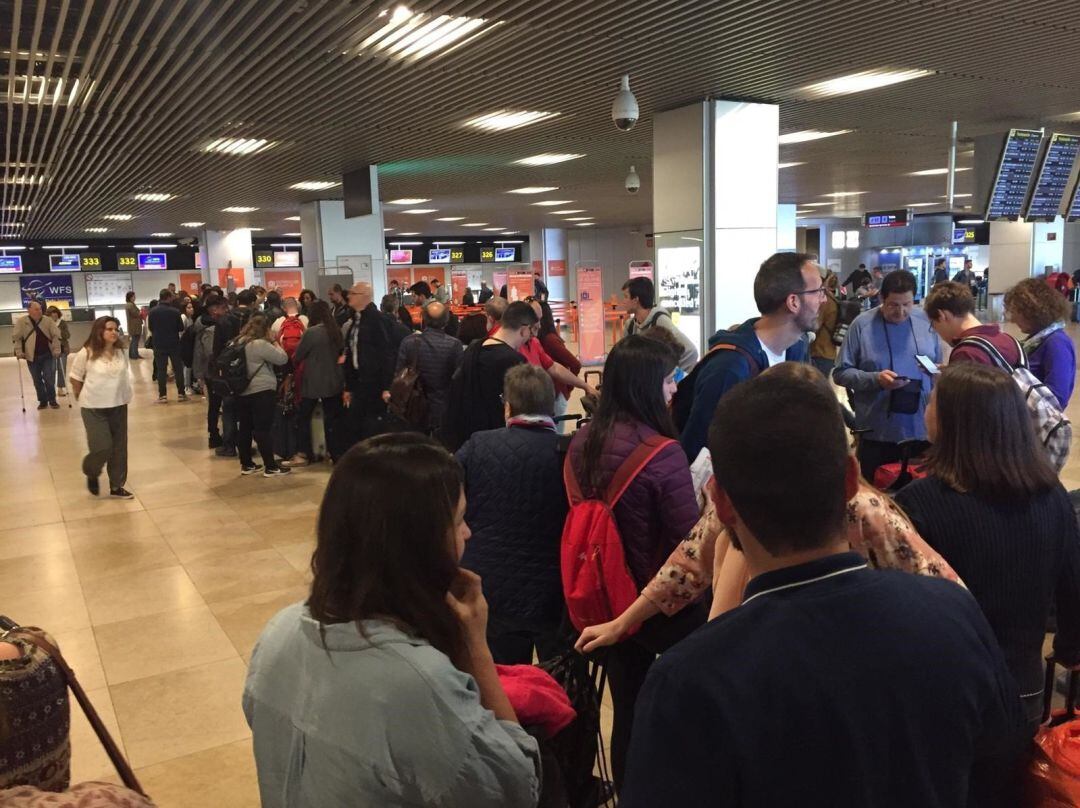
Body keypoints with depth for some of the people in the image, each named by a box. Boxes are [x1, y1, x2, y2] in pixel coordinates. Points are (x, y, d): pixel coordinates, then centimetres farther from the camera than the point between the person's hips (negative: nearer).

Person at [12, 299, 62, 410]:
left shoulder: (48, 320, -3)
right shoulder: (21, 321, -6)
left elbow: (56, 335, -1)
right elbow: (16, 337, -2)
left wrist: (56, 350, -8)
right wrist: (19, 352, -9)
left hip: (48, 356, 0)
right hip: (32, 357, 0)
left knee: (49, 379, -2)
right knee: (37, 381, 8)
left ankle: (52, 400, 12)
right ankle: (42, 401, 20)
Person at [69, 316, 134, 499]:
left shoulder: (121, 353, -1)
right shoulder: (86, 353, -14)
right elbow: (76, 379, -3)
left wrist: (124, 396, 12)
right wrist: (83, 399, 4)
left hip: (118, 405, 5)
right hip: (94, 408, -4)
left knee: (119, 448, 8)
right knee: (102, 447, -9)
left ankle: (116, 486, 21)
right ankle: (92, 474, 23)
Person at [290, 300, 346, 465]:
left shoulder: (311, 332, -14)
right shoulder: (337, 331, 2)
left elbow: (298, 356, -6)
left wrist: (294, 364, 13)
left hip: (313, 383, -5)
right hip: (334, 382, 5)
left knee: (303, 417, 8)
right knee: (334, 418, 9)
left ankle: (303, 454, 8)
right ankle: (338, 453, 9)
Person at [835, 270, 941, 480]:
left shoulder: (927, 321, 3)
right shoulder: (862, 324, -7)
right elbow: (841, 372, -6)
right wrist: (875, 379, -20)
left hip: (921, 429, 3)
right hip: (877, 431, -3)